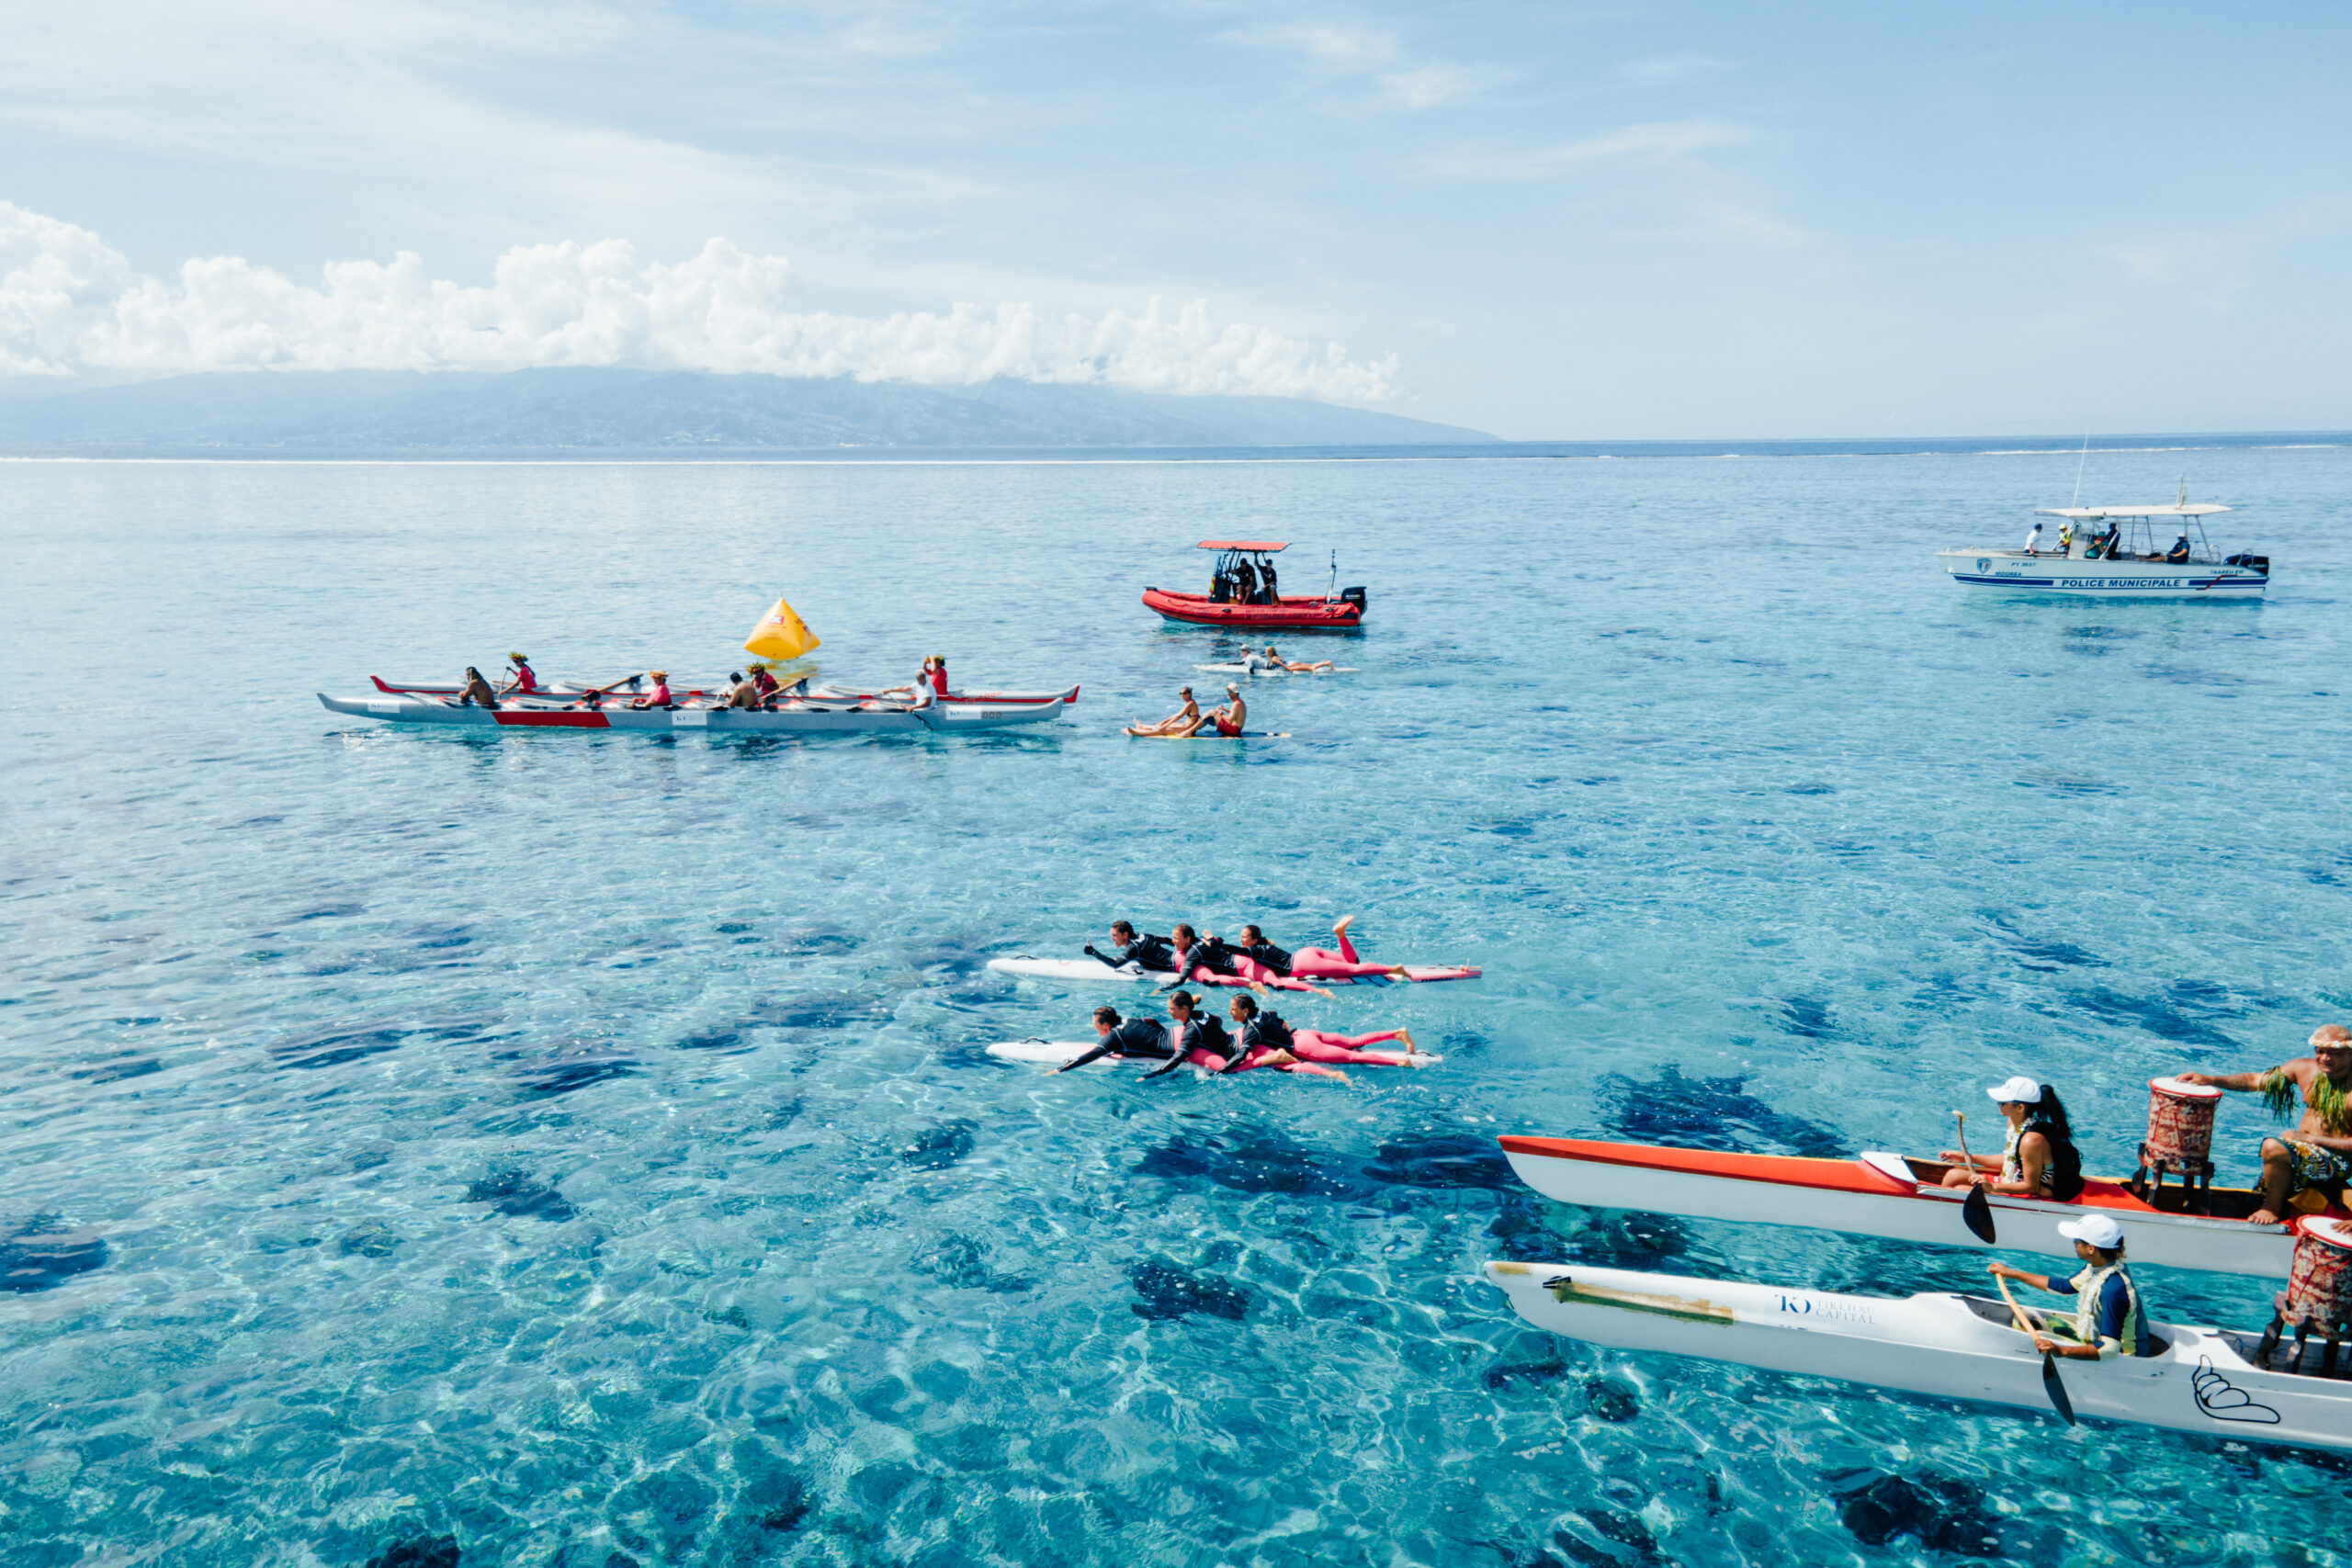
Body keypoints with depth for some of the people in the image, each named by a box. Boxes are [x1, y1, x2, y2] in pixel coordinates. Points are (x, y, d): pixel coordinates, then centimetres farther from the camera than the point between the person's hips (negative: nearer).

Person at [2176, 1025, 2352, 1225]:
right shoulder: (2304, 1069, 2)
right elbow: (2254, 1080, 7)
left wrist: (2311, 1138, -18)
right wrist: (2209, 1079, -4)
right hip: (2302, 1146, 7)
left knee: (2273, 1148, -28)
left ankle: (2272, 1209, -9)